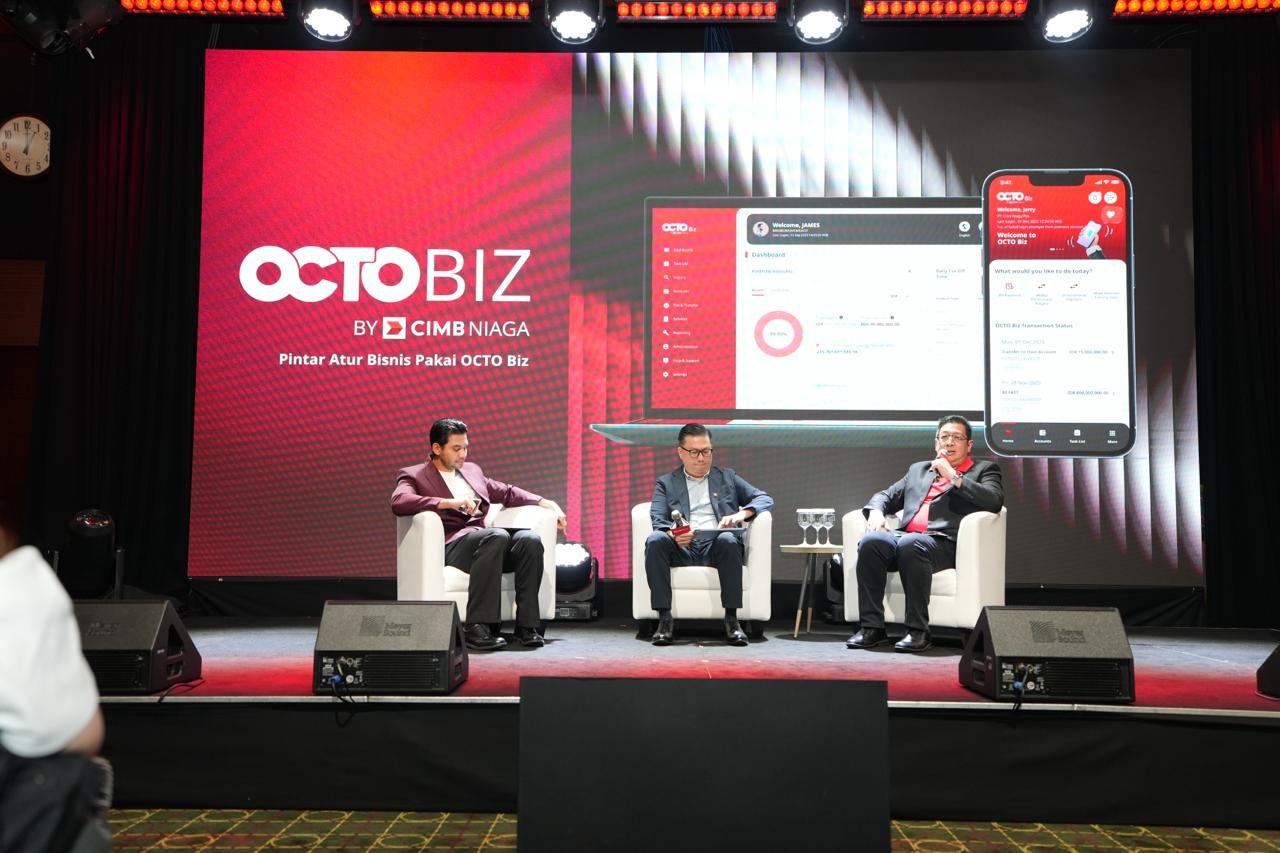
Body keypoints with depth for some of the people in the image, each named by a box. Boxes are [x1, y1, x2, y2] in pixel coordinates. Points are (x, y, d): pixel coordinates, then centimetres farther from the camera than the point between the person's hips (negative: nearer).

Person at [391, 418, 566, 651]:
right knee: (497, 535, -36)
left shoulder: (471, 469, 29)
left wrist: (547, 502, 18)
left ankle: (526, 625, -23)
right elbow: (398, 502, -12)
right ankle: (476, 627, -36)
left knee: (530, 539, -25)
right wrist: (449, 502, -20)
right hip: (453, 543, -6)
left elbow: (507, 492, 33)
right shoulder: (413, 475, 9)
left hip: (487, 540, 6)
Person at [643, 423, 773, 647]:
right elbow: (657, 520, 5)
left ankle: (731, 619, -30)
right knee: (655, 540, -32)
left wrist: (741, 513, -6)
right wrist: (673, 534, -20)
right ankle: (664, 618, -29)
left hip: (716, 546, 0)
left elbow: (765, 499, 17)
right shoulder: (666, 483, 22)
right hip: (681, 548, 0)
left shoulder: (727, 478, 26)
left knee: (728, 539, -35)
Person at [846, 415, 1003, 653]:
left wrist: (953, 476, -4)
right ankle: (871, 628, -23)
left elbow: (995, 501, -2)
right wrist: (875, 511, 4)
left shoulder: (984, 470, 18)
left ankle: (918, 631, -31)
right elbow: (886, 495, 28)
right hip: (904, 536, 5)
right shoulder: (918, 469, 32)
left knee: (909, 544, -38)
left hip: (944, 542, -4)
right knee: (870, 541, -28)